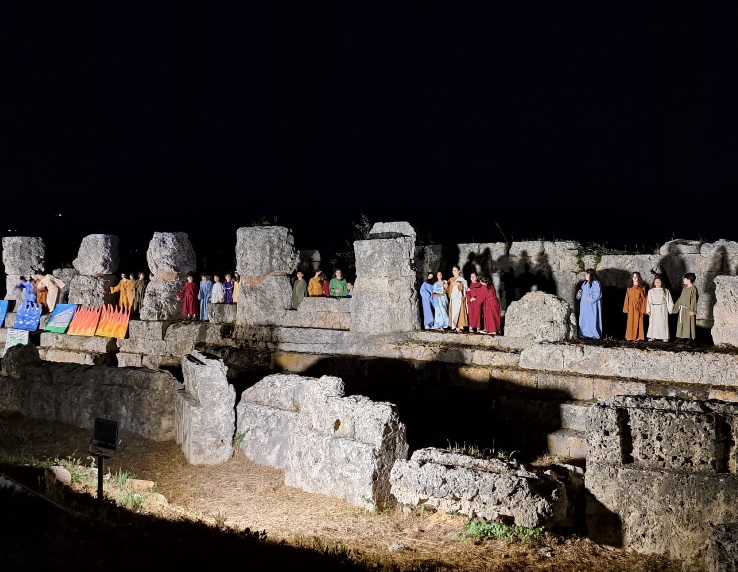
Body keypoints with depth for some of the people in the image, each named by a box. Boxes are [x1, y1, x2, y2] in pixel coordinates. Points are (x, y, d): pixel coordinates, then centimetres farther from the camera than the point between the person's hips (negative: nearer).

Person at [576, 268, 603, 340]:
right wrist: (579, 293, 0)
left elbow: (597, 294, -14)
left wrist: (590, 299, -18)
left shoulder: (596, 283, -9)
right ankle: (585, 334, 11)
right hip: (585, 306, 8)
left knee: (592, 320, -6)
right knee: (584, 319, 6)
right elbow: (582, 292, 22)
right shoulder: (585, 283, 14)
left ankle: (594, 335, 0)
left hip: (592, 306, -7)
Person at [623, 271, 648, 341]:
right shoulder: (629, 287, 9)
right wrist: (626, 308, 0)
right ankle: (630, 337, 6)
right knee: (631, 322, 1)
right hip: (631, 307, 2)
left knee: (638, 321, -1)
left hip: (638, 307, -2)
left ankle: (638, 336, 4)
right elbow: (627, 298, 7)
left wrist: (643, 308, -8)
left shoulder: (642, 287, 2)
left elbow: (644, 298, 0)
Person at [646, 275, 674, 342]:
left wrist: (670, 308, -2)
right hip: (654, 309, 1)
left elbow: (669, 300, 6)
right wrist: (648, 310, -3)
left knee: (663, 322, -1)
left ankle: (665, 337, 4)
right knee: (653, 322, 2)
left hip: (663, 309, -1)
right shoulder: (651, 291, 7)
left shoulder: (666, 291, 6)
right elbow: (648, 301, 3)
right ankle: (652, 336, 7)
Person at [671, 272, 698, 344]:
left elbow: (694, 300, -15)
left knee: (689, 323, -3)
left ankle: (691, 338, 3)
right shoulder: (684, 289, 13)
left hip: (688, 310, -8)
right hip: (682, 309, 8)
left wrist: (692, 310, -19)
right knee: (681, 323, 9)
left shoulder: (693, 289, -10)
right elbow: (680, 299, 20)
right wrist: (675, 307, 21)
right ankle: (681, 337, 15)